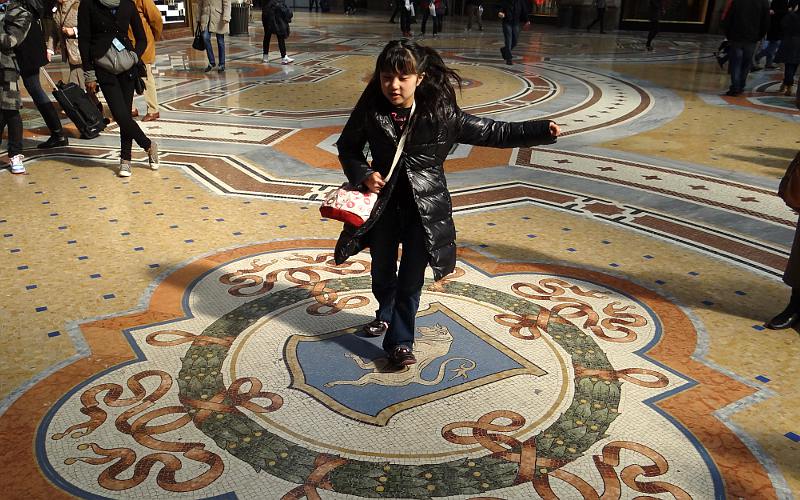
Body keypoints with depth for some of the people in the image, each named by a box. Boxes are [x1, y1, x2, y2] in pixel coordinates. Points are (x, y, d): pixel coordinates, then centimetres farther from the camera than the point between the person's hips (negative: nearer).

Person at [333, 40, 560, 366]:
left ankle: (399, 342, 21)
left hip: (424, 208, -2)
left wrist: (542, 131, -17)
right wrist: (363, 174, -13)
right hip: (384, 204, 3)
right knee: (382, 271, 20)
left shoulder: (442, 115, -16)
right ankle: (386, 315, 51)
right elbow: (347, 147, 5)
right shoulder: (370, 111, -11)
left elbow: (494, 133, -11)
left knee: (411, 279, 4)